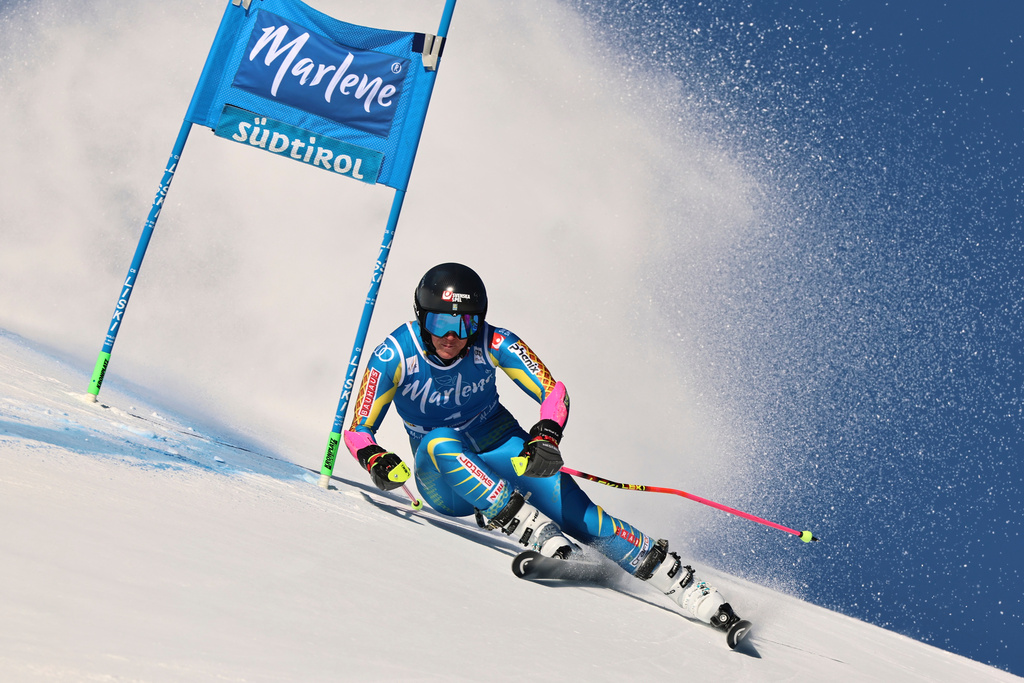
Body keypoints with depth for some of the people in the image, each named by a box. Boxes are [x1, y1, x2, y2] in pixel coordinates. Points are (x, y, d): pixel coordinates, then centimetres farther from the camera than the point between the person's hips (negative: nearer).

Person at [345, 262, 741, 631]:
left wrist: (546, 436, -33)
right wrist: (377, 461, -33)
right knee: (441, 441, -36)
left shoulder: (493, 343, -18)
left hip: (505, 454, 1)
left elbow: (555, 392, -14)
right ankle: (533, 532, -36)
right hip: (442, 477, 0)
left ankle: (688, 588, -7)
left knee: (582, 520, -16)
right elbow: (358, 431, -12)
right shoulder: (394, 356, -19)